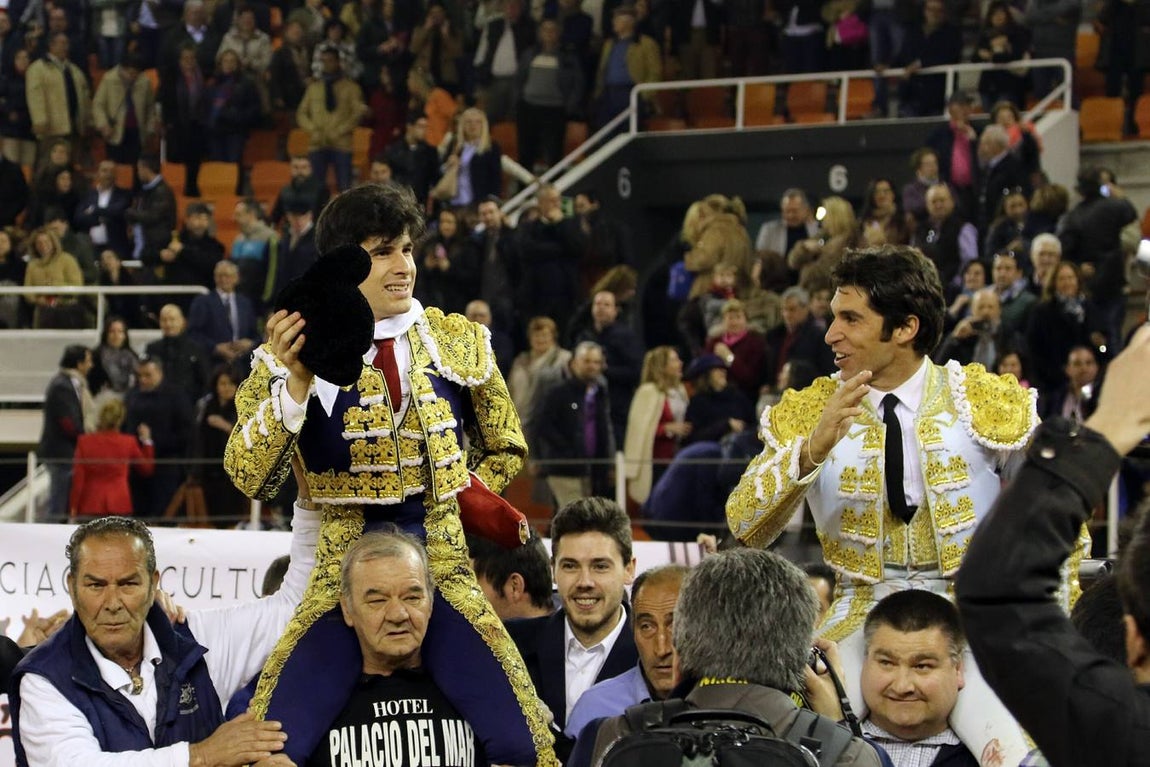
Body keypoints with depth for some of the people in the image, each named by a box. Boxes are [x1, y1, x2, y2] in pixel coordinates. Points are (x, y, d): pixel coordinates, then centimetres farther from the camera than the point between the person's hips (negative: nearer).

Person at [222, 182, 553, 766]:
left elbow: (505, 449, 22)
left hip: (444, 570, 2)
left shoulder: (458, 342, 8)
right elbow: (250, 478, -13)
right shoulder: (296, 354, -1)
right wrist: (295, 382, -25)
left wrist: (462, 507, 6)